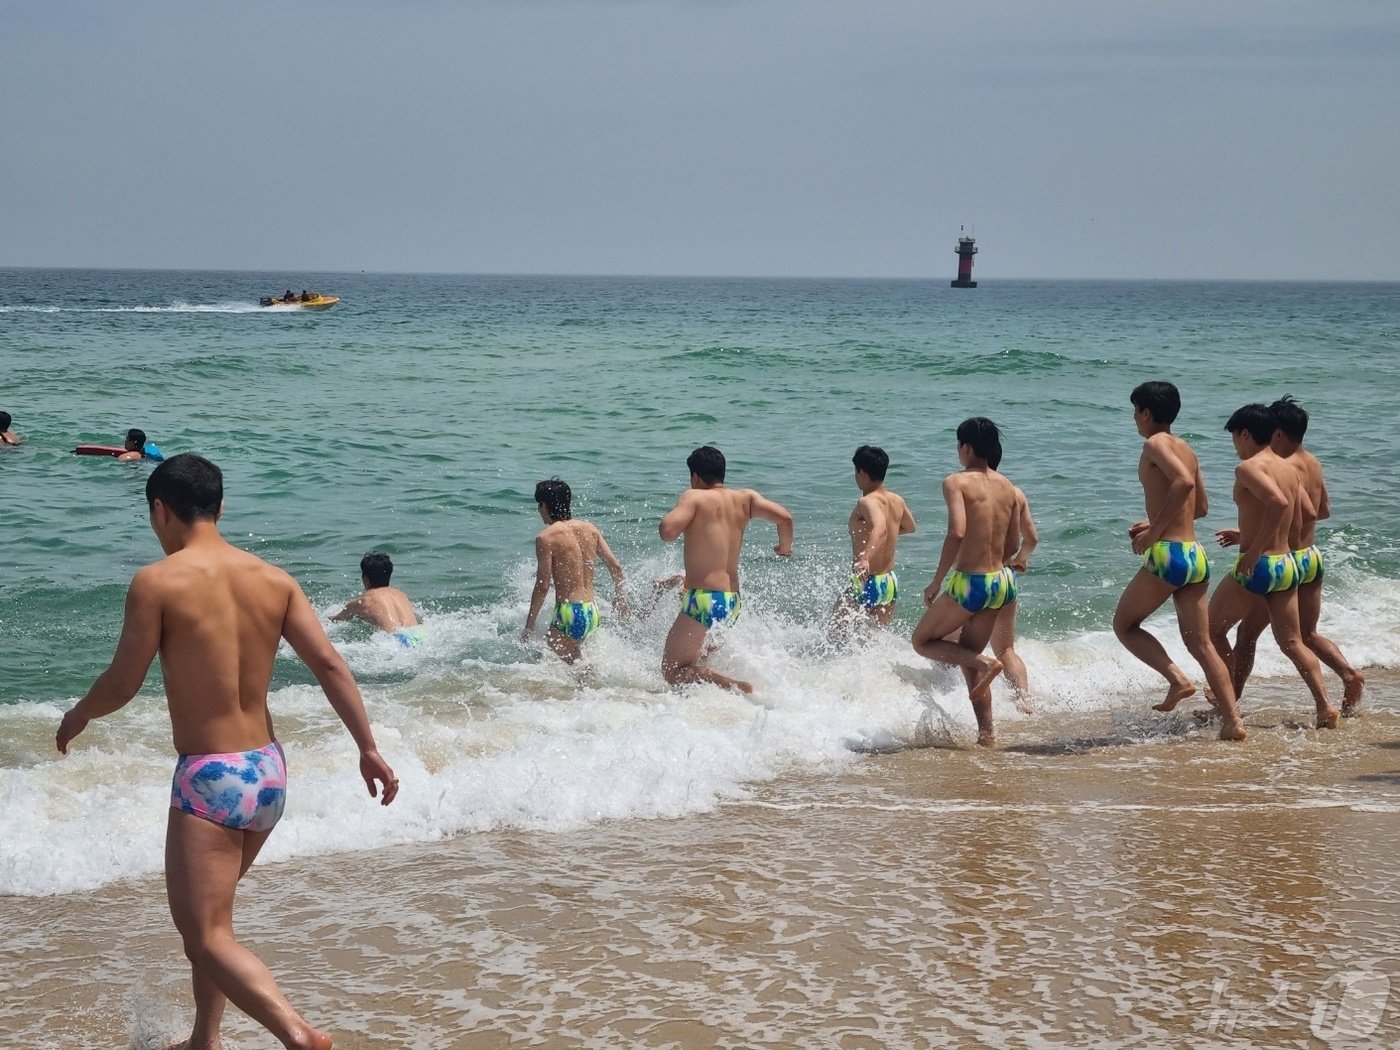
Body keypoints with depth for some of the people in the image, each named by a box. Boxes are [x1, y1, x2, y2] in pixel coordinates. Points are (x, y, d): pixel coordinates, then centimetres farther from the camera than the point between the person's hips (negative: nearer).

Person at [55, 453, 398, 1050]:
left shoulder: (157, 582, -11)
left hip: (209, 778, -7)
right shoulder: (272, 579, 4)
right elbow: (328, 664, -2)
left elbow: (123, 683, -6)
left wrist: (77, 717, 14)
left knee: (208, 934, -5)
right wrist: (368, 748, 1)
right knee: (206, 911, 25)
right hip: (269, 772, 7)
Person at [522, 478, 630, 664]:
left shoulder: (546, 538, -10)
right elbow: (615, 566, 10)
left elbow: (542, 586, -12)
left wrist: (529, 625, -4)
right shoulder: (589, 529, 8)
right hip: (592, 612, 7)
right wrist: (620, 598, 25)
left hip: (568, 614, -7)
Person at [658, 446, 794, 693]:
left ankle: (739, 688, -21)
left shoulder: (694, 497, -7)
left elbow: (667, 531, -19)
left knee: (673, 671, -2)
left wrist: (673, 512, 3)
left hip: (705, 601, -7)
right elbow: (784, 517, -4)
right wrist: (785, 548, 16)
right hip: (733, 604, 7)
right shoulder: (744, 498, 8)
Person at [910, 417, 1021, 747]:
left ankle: (985, 663, -8)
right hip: (1001, 581, 7)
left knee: (923, 641, 14)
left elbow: (957, 532, -25)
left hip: (968, 582, -7)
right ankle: (987, 731, 16)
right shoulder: (1007, 487, 9)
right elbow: (1012, 544, 14)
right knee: (967, 655, 21)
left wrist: (936, 582, -16)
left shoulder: (956, 482, -11)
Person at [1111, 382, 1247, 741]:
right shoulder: (1186, 449, 18)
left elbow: (1183, 482, -25)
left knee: (1124, 624, 10)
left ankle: (1178, 679, -6)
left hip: (1168, 553, -8)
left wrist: (1154, 530, -18)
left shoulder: (1155, 444, -6)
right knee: (1201, 644, 9)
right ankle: (1233, 721, 1)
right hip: (1197, 554, 8)